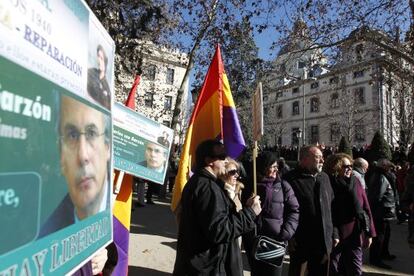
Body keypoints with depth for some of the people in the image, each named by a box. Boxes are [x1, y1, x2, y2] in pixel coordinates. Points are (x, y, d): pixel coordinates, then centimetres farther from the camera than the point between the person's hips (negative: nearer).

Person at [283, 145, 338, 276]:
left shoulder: (324, 177, 9)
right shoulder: (291, 179, -14)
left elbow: (332, 207, 13)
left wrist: (334, 233, 12)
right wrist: (289, 237, -16)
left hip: (324, 241, 6)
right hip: (300, 241, -6)